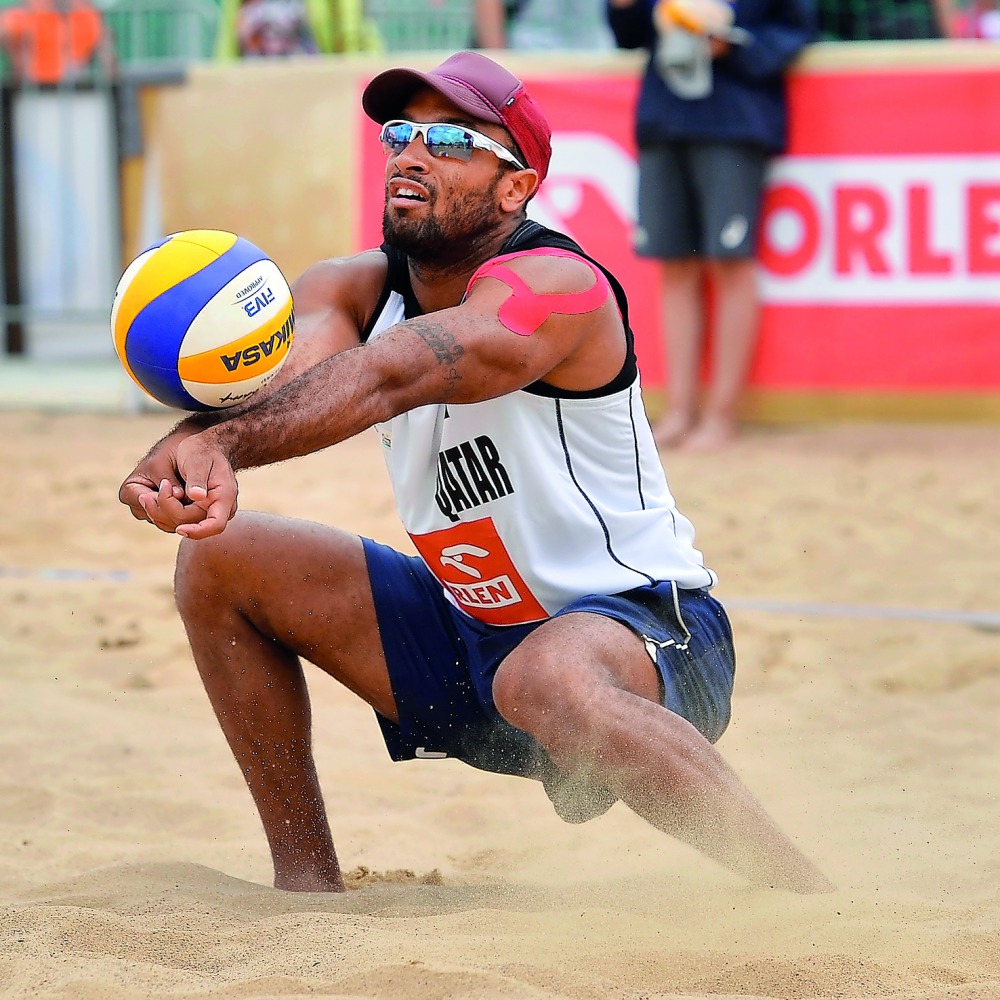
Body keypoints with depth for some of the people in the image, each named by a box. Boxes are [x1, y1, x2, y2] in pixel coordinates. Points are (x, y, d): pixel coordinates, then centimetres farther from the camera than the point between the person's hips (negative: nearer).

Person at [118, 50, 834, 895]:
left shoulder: (556, 287, -22)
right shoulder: (349, 290, -1)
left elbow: (388, 377, -40)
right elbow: (286, 375, -25)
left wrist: (221, 443, -56)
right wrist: (206, 447, -49)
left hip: (647, 632, -8)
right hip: (466, 632, 8)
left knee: (548, 677, -41)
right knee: (222, 562, -1)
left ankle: (818, 909, -29)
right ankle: (307, 887, 8)